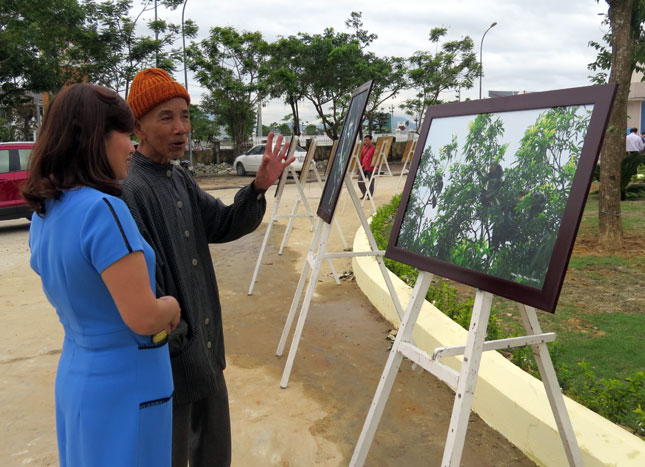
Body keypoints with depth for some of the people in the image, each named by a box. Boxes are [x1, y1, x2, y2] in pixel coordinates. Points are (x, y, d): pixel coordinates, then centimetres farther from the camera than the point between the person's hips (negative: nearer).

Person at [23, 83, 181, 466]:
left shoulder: (44, 213, 2)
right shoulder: (103, 209, -25)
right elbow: (144, 318, -26)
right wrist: (173, 306, -5)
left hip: (75, 376, 8)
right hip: (125, 388, -8)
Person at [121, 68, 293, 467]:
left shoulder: (180, 179, 5)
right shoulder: (129, 191, -23)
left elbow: (224, 225, 7)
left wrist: (259, 187, -8)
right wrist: (179, 338, -16)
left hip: (205, 348, 9)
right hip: (171, 359, -8)